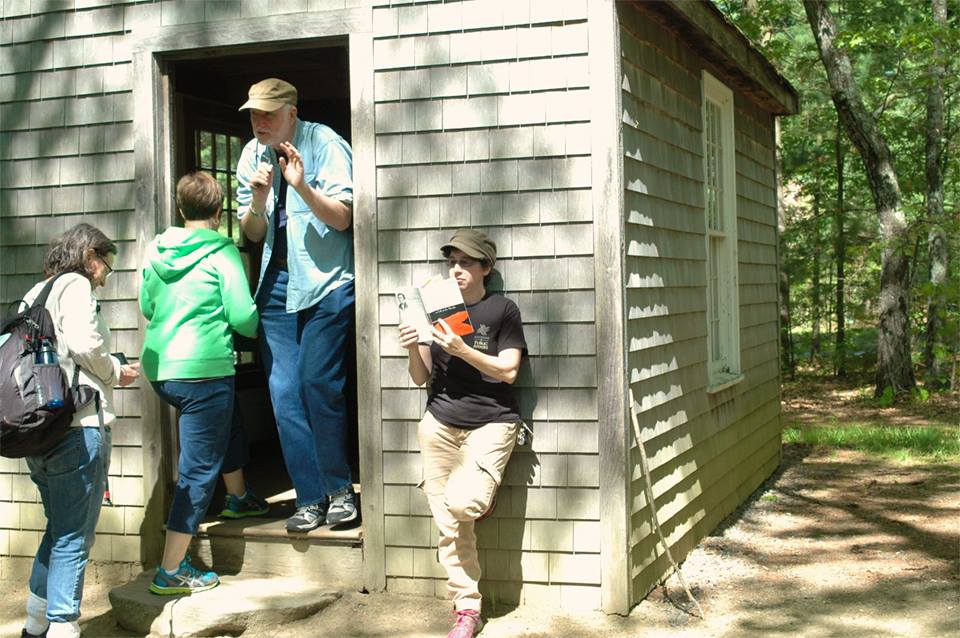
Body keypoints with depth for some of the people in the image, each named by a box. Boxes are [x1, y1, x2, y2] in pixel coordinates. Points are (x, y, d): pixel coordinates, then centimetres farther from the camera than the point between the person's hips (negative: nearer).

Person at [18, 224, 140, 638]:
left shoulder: (36, 293, 20)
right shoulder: (75, 285, -4)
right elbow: (84, 343, -18)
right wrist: (116, 373, 0)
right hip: (79, 424, -9)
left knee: (59, 528, 20)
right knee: (74, 536, -3)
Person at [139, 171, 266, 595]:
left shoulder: (156, 250, 8)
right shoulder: (222, 252, -9)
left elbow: (146, 308, 18)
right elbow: (243, 316, -12)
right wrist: (253, 329, 9)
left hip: (159, 368, 8)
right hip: (203, 370, -8)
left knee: (228, 422, 32)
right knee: (199, 469, -2)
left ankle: (238, 498, 51)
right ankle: (171, 572, -2)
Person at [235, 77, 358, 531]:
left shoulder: (324, 144, -7)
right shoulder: (252, 155, 9)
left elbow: (343, 218, -12)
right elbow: (252, 234, 12)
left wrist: (303, 187, -27)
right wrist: (258, 201, -9)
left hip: (326, 281, -5)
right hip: (277, 282, 5)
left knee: (319, 383, -12)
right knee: (284, 392, -1)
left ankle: (340, 489, 6)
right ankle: (311, 499, 7)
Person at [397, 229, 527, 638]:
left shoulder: (502, 310, -1)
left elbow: (508, 371, -8)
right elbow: (420, 378, 9)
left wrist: (462, 350, -19)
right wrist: (413, 349, -11)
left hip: (490, 423, -3)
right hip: (440, 423, 4)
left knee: (461, 503, -24)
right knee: (449, 526, 0)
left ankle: (482, 493, 12)